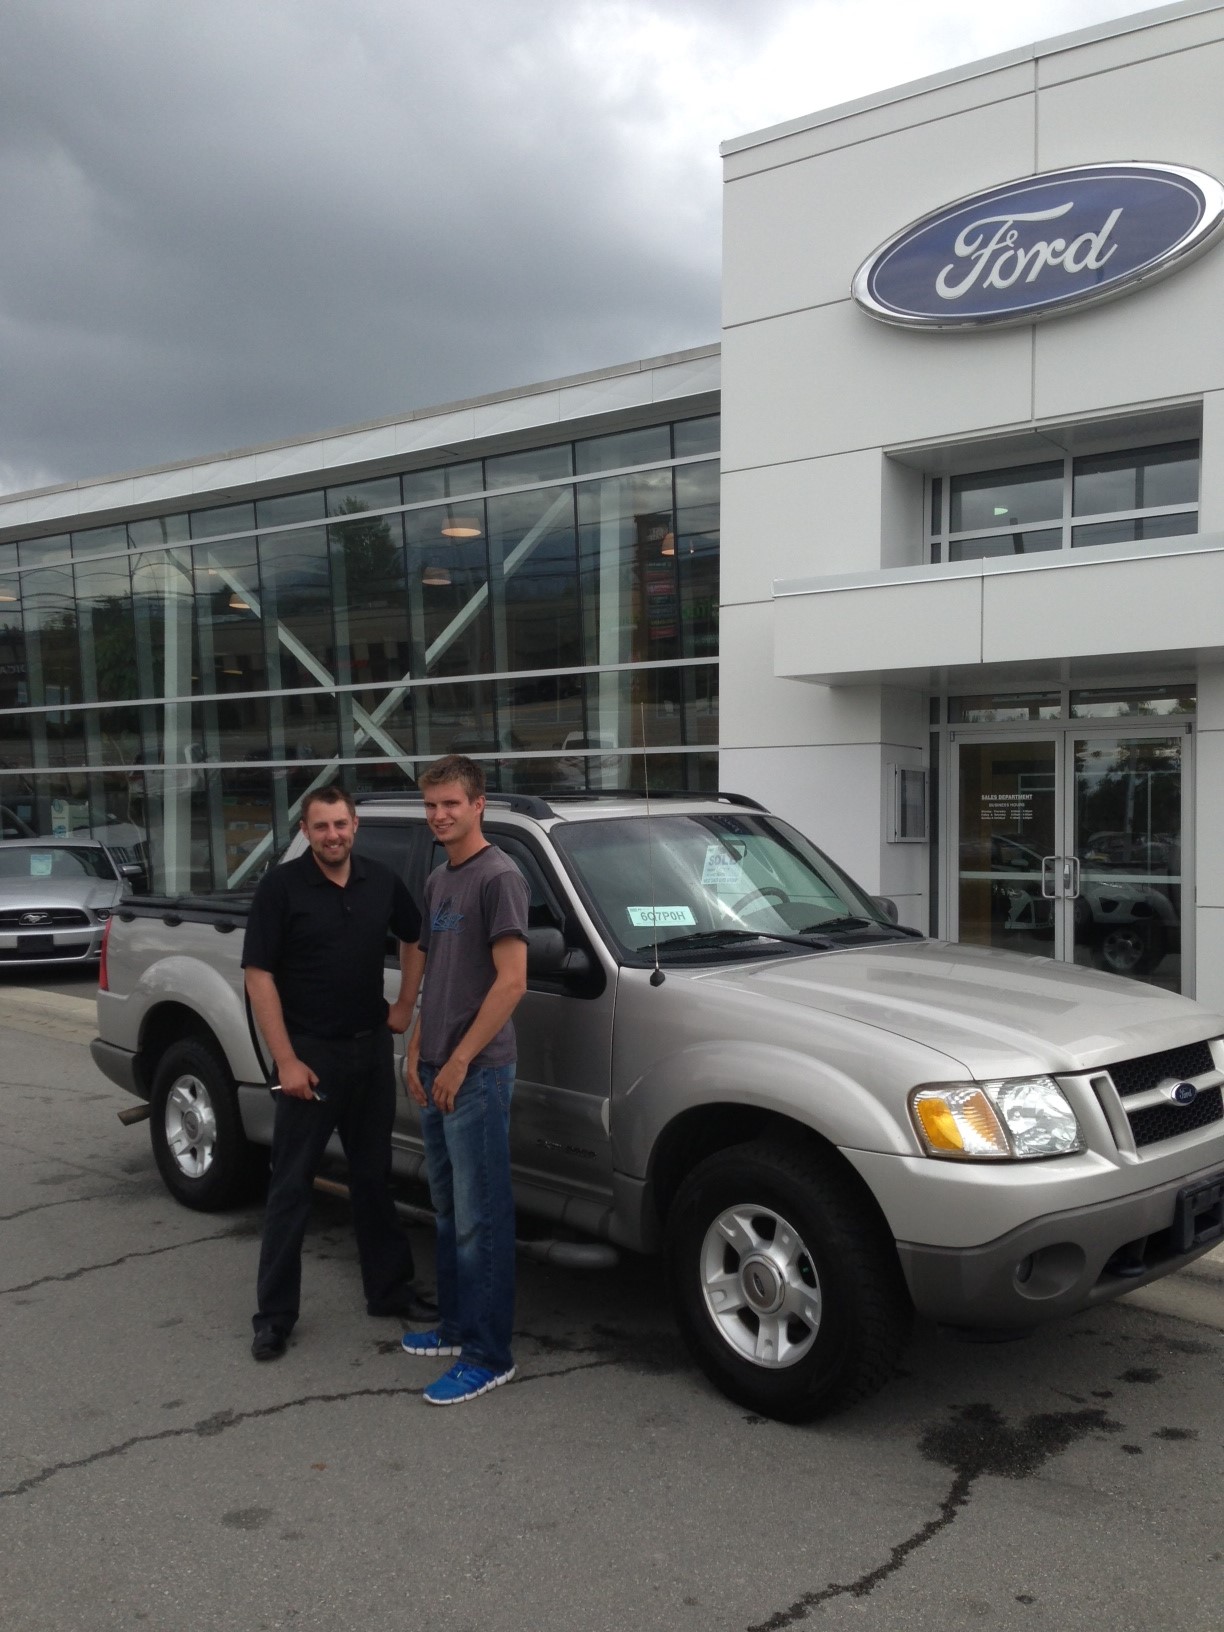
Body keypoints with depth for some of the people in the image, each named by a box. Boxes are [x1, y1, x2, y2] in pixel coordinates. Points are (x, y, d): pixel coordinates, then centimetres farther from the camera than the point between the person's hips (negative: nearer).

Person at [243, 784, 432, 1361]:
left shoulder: (381, 881, 2)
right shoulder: (282, 886, -10)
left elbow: (414, 937, 20)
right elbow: (258, 974, -12)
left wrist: (406, 1004, 10)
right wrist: (286, 1060, -16)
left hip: (372, 1049, 5)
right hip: (311, 1053, -4)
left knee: (374, 1177, 15)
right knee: (291, 1187, 2)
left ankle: (389, 1290, 27)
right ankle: (274, 1315, 11)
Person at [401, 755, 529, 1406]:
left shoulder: (499, 877, -12)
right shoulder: (437, 881, 15)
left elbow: (511, 981, -17)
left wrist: (460, 1060, -16)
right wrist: (418, 1051, 13)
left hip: (477, 1073, -9)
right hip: (438, 1071, 9)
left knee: (481, 1216, -4)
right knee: (449, 1207, 16)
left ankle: (488, 1355, 4)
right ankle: (456, 1326, 29)